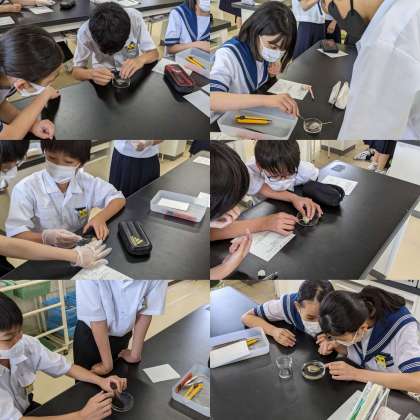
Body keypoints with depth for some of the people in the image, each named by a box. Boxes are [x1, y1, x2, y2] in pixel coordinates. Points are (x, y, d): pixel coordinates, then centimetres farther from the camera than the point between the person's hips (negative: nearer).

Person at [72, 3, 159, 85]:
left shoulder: (135, 18, -27)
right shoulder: (85, 32, -27)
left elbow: (154, 53, -20)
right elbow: (76, 71, -18)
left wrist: (141, 59, -43)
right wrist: (91, 74, -42)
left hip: (133, 72, 1)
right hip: (103, 75, -1)